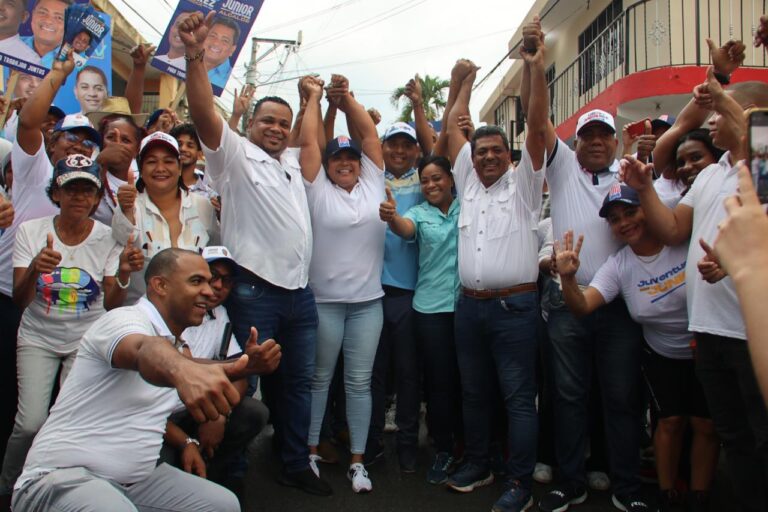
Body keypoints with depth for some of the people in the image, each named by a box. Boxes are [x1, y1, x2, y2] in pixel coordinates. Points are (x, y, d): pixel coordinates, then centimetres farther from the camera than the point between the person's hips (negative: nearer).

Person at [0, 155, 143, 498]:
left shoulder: (108, 238, -7)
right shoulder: (31, 231, -7)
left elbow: (111, 305, -8)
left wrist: (122, 275, -29)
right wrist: (34, 269, -32)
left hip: (86, 340, 0)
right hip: (38, 337, 0)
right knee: (30, 423, -13)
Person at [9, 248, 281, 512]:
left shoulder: (178, 344, 15)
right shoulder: (124, 320, -17)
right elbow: (146, 352, -39)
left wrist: (245, 365, -5)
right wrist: (184, 371, -62)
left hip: (137, 477, 9)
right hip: (63, 475, -9)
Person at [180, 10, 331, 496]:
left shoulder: (293, 162, 18)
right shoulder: (236, 156, -1)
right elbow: (204, 113, -16)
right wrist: (195, 55, -27)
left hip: (300, 293, 7)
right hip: (255, 292, -7)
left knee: (298, 382, 14)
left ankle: (296, 465, 27)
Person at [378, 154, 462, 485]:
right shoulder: (419, 213, 5)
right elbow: (405, 229, -16)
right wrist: (391, 217, -39)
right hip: (431, 307, 0)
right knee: (438, 380, 3)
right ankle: (443, 449, 18)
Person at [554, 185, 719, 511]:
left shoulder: (686, 242, -18)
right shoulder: (618, 266, -10)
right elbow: (581, 307, -20)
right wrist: (567, 277, -40)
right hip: (662, 356, 2)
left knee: (705, 426, 5)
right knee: (670, 422, 7)